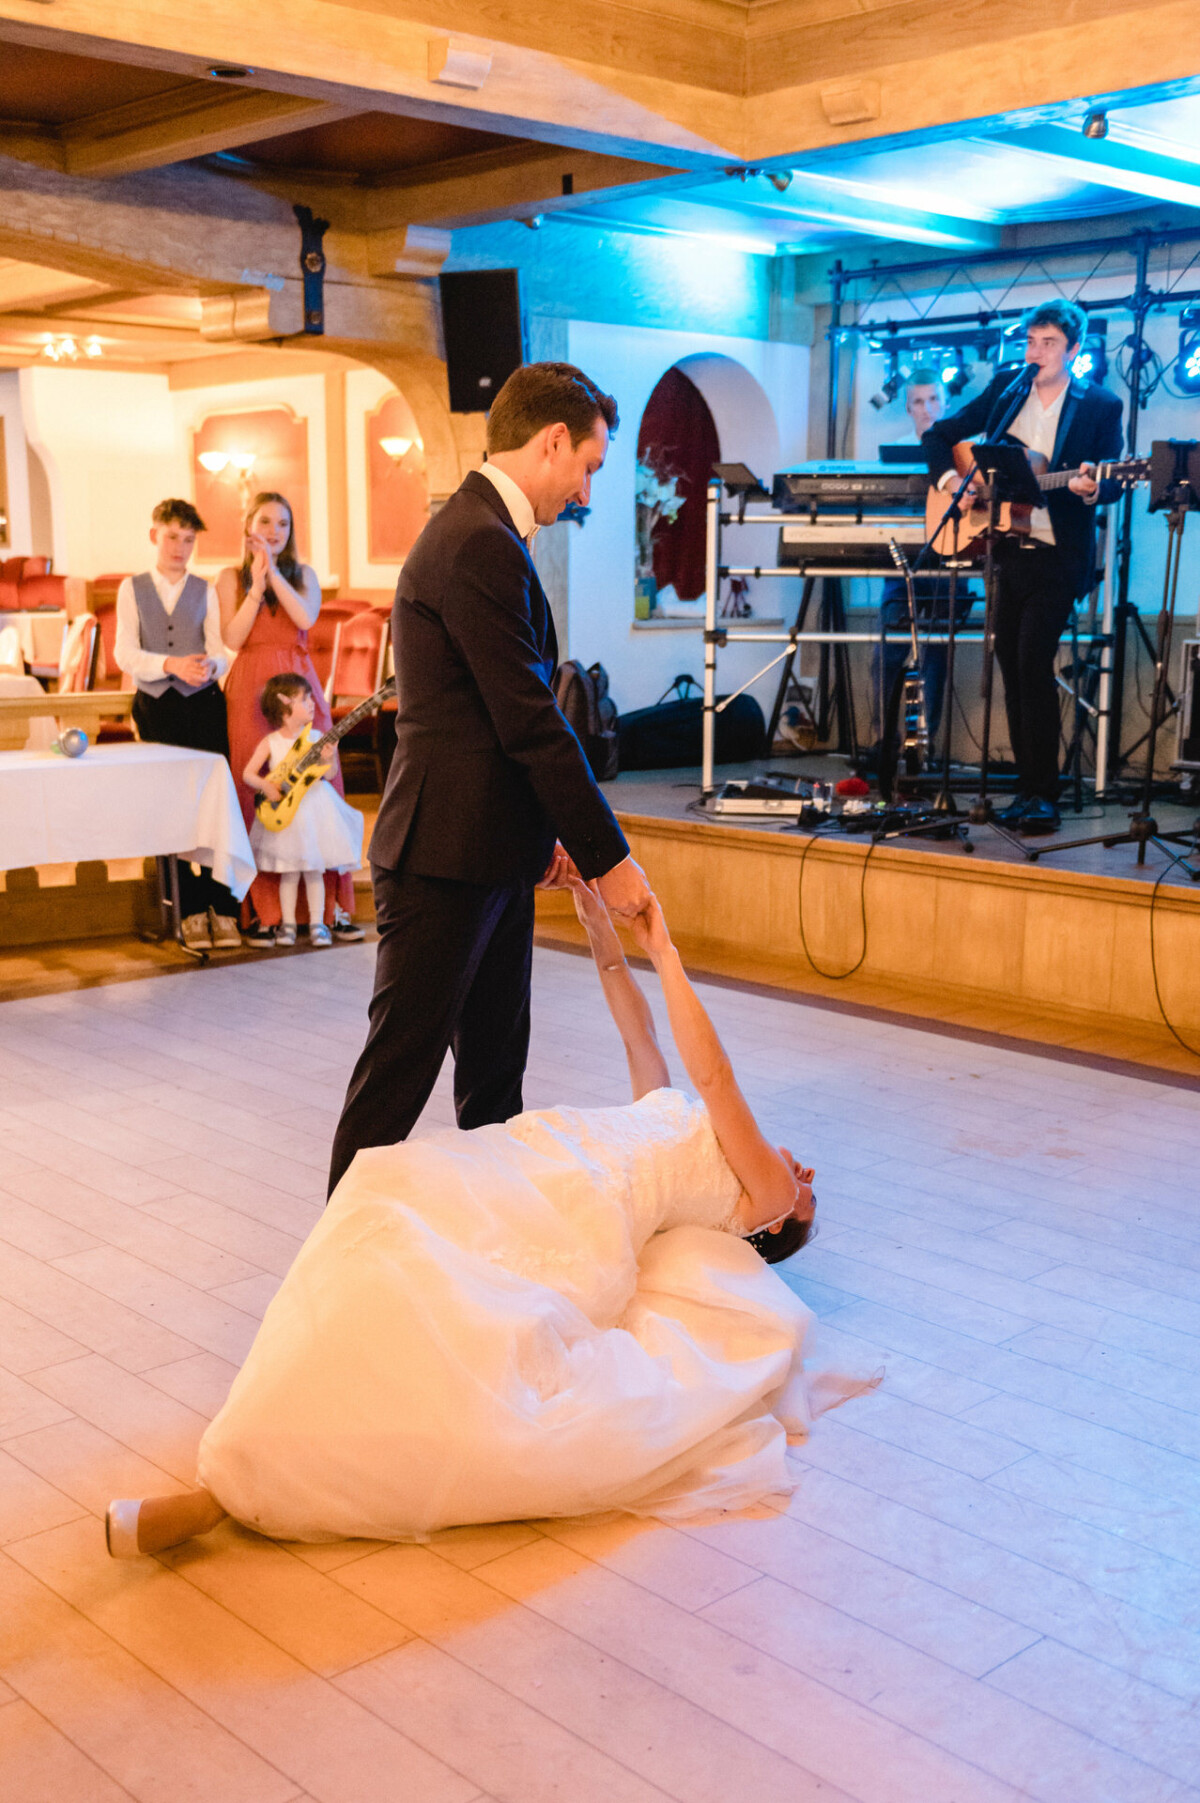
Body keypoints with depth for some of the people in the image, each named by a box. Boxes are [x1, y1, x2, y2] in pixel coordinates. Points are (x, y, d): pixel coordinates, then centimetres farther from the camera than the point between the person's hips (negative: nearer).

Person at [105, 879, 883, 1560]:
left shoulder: (762, 1193, 16)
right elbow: (640, 1034, 41)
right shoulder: (687, 1123, 38)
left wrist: (664, 952, 9)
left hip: (571, 1220, -8)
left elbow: (711, 1072, 6)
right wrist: (600, 922, 36)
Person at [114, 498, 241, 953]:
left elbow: (219, 651, 1)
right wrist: (171, 665, -19)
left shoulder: (205, 591, 10)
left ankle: (223, 910, -5)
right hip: (156, 706, 0)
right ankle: (191, 912, 7)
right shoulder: (132, 589, 8)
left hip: (203, 704, 0)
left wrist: (209, 665, -23)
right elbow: (125, 653, -2)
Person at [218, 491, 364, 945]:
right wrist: (257, 584, -7)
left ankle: (331, 905, 3)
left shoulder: (303, 574, 14)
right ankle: (263, 911, 1)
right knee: (258, 794, -4)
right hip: (252, 690, -1)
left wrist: (273, 571, -8)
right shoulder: (232, 578, 10)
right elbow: (233, 638, -3)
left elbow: (306, 618, -6)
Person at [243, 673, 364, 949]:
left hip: (314, 806, 1)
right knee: (289, 872, 5)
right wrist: (266, 786, -19)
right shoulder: (270, 742, -4)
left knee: (314, 870, 5)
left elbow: (329, 775, -3)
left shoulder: (316, 738, -1)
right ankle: (287, 924, 15)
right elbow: (248, 774, -2)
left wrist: (328, 758, -21)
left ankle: (317, 924, 13)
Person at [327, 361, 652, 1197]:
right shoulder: (483, 543, -18)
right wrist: (608, 855, -15)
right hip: (446, 856, -10)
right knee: (401, 1069, 0)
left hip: (490, 854, 10)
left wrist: (545, 832, 18)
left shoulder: (479, 530, 16)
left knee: (495, 1069, 18)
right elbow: (532, 722, -20)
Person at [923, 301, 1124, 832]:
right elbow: (938, 436, 13)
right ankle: (1028, 786, 15)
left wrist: (1091, 488, -27)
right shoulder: (1005, 389, 9)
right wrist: (948, 476, -5)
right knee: (1011, 665, 6)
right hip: (1004, 551, 5)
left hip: (1056, 555, -5)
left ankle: (1042, 794, -9)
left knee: (1033, 661, -15)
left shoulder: (1100, 405, -2)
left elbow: (1112, 484, -4)